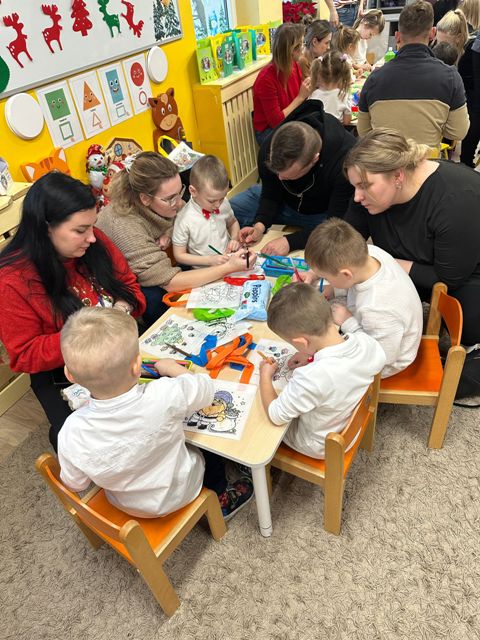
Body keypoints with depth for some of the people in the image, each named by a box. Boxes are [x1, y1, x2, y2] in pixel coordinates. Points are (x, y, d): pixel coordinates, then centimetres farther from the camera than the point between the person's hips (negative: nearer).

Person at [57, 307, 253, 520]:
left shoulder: (72, 433, -31)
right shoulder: (164, 396, -39)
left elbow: (75, 484, -12)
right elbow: (205, 389, -17)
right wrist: (173, 367, -1)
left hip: (125, 504, 3)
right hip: (177, 495, -2)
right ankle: (220, 500, 46)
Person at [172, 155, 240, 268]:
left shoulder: (223, 204, -3)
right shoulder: (184, 219, -18)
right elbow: (179, 255, -10)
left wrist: (235, 239, 0)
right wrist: (210, 260, -18)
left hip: (229, 262, 4)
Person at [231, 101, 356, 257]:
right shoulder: (269, 150, -25)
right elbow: (271, 195, -9)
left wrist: (290, 241, -41)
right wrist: (260, 225, -29)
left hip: (325, 213, -3)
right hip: (285, 202, 3)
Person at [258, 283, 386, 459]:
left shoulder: (311, 378, -43)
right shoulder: (366, 341, -26)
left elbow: (275, 415, -27)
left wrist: (265, 375, -11)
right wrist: (312, 358, -4)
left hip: (322, 448, -5)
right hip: (351, 430, 6)